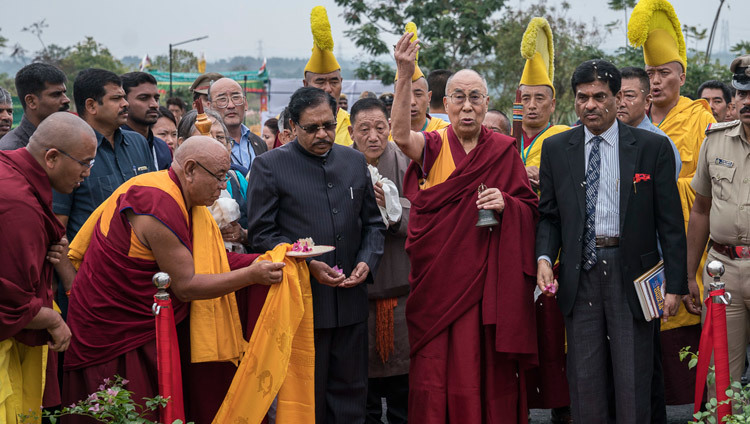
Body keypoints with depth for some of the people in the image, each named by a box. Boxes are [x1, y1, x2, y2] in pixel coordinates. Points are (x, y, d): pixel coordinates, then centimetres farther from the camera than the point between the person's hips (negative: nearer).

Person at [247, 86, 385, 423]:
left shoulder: (355, 161, 12)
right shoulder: (269, 166, -2)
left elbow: (373, 222, 17)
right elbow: (262, 233, -5)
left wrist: (367, 261, -2)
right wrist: (308, 265, -14)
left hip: (351, 300, 4)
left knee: (350, 394, 9)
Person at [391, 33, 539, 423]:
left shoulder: (504, 150, 6)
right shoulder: (433, 146, 3)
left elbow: (531, 209, 8)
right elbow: (400, 134, -20)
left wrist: (505, 204, -14)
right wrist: (405, 76, -33)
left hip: (486, 280, 0)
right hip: (436, 280, 0)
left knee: (485, 370, 1)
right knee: (434, 369, -1)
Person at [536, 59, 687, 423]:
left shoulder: (653, 147, 0)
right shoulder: (555, 149, 7)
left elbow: (670, 222, -1)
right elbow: (548, 214, 11)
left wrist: (675, 283, -5)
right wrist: (544, 257, -8)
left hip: (632, 272, -2)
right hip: (580, 273, 2)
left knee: (633, 378, 3)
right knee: (585, 378, 6)